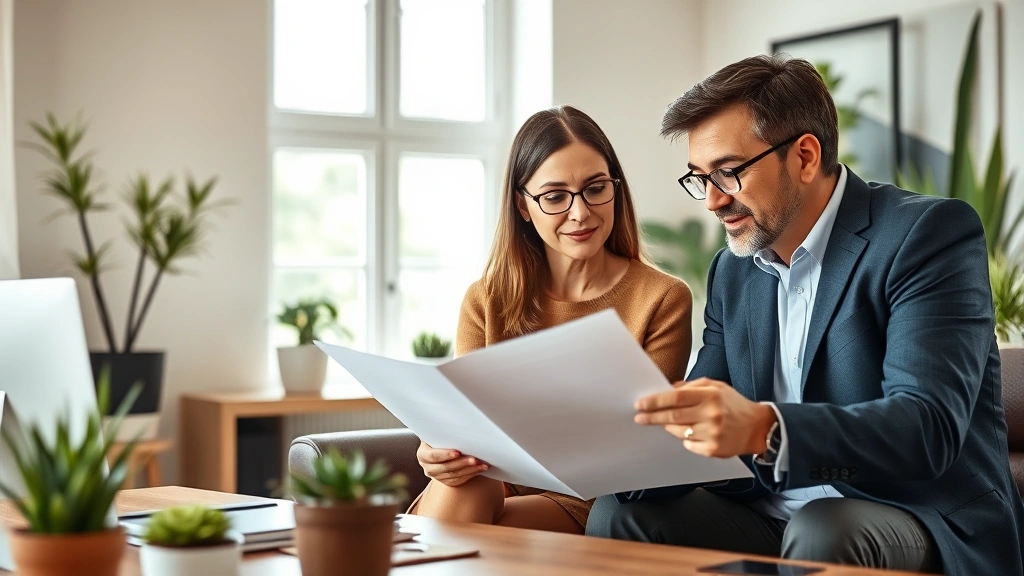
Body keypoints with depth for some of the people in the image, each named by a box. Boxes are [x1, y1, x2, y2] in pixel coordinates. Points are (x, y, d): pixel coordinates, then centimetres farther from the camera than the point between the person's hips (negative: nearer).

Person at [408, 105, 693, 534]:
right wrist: (442, 454, -26)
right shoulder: (485, 302, 8)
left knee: (459, 509, -30)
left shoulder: (664, 301, 0)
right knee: (458, 491, -34)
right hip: (498, 486, 2)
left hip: (586, 504, -2)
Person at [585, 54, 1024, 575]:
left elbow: (929, 424, -24)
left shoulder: (928, 234, -11)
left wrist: (763, 428, -40)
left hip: (922, 522, -6)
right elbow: (704, 425, 9)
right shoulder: (731, 273, 12)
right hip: (771, 521, 6)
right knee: (618, 514, -13)